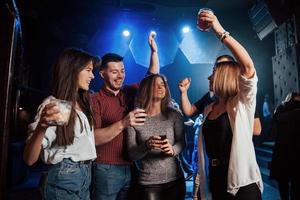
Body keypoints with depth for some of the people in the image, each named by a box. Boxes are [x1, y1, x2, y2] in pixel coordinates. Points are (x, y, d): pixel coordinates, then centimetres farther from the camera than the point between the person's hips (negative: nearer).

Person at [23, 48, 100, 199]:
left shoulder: (82, 103, 8)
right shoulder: (52, 104, -15)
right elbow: (29, 159, -19)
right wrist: (42, 127, -36)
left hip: (86, 176, 8)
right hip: (65, 178, -7)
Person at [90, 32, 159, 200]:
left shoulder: (129, 93, 5)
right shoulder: (95, 100, -10)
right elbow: (94, 139, -19)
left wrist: (154, 51, 5)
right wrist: (122, 124, -30)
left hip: (130, 167, 5)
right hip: (107, 169, -5)